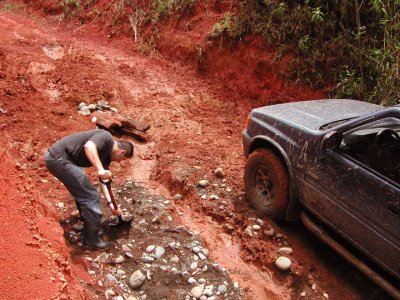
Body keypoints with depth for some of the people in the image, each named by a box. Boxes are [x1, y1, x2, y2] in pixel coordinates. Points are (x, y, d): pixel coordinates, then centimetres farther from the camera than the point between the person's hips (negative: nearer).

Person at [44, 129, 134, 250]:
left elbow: (105, 181, 28)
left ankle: (88, 221, 47)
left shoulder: (106, 154, 19)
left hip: (56, 158, 10)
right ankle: (91, 240, 5)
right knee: (90, 196, -5)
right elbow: (89, 146, -29)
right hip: (59, 157, -10)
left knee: (82, 190, 28)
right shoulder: (106, 137, -7)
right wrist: (100, 169, -37)